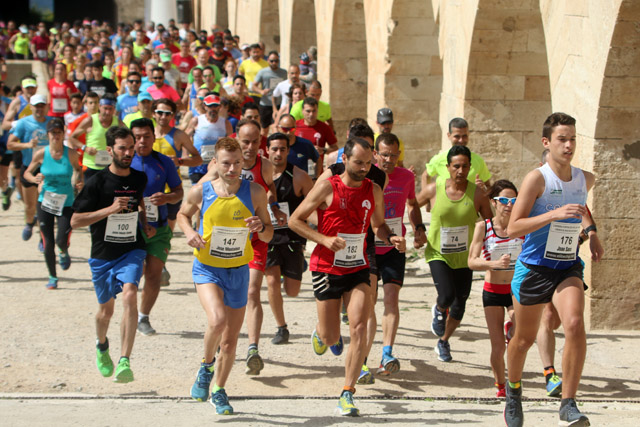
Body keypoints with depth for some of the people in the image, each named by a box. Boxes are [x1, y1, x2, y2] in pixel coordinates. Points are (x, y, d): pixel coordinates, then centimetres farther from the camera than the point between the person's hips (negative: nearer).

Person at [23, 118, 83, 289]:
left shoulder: (71, 153, -7)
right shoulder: (41, 154, -6)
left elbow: (78, 168, 13)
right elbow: (27, 172, 6)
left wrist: (79, 182, -6)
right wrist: (34, 179, -15)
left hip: (66, 204, -1)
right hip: (45, 203, 1)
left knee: (62, 240, -12)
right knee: (48, 243, 2)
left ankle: (64, 253, 27)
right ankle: (52, 277, 21)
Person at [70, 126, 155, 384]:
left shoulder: (139, 178, 1)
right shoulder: (97, 183, -12)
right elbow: (75, 221, -14)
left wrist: (145, 226, 9)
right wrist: (110, 209, -24)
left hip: (132, 251, 1)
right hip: (103, 255, -1)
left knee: (130, 295, -25)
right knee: (106, 308, 13)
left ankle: (124, 362, -28)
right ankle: (102, 346, 47)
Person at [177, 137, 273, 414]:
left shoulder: (255, 193, -8)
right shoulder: (201, 191, -10)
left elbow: (269, 236, 1)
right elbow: (183, 214, 11)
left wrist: (260, 227, -22)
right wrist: (189, 232, -9)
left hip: (238, 271, 2)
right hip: (207, 268, -2)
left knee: (230, 341, 9)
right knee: (217, 320, -29)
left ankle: (218, 391, 34)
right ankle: (206, 366, 2)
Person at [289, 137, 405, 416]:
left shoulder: (374, 191, 2)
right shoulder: (327, 188, -10)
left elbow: (378, 225, 19)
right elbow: (295, 220, -6)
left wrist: (390, 238, -4)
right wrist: (324, 239, -19)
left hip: (358, 270, 3)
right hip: (326, 269, -3)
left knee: (359, 330, -14)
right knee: (331, 338, 4)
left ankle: (347, 394, -7)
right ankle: (321, 333, 44)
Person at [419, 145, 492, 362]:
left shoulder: (477, 194, -10)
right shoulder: (434, 189, -11)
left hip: (464, 257, 2)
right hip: (438, 254, -2)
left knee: (459, 306, 6)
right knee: (447, 296, -22)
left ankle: (443, 342, 33)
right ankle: (439, 311, 16)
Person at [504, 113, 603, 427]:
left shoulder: (586, 179, 2)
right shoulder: (537, 178, -15)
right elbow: (513, 228, -21)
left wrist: (592, 233, 16)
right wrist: (554, 214, -30)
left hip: (567, 267, 3)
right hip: (533, 268, -3)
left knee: (575, 323, -24)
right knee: (525, 338, 13)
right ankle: (513, 390, 44)